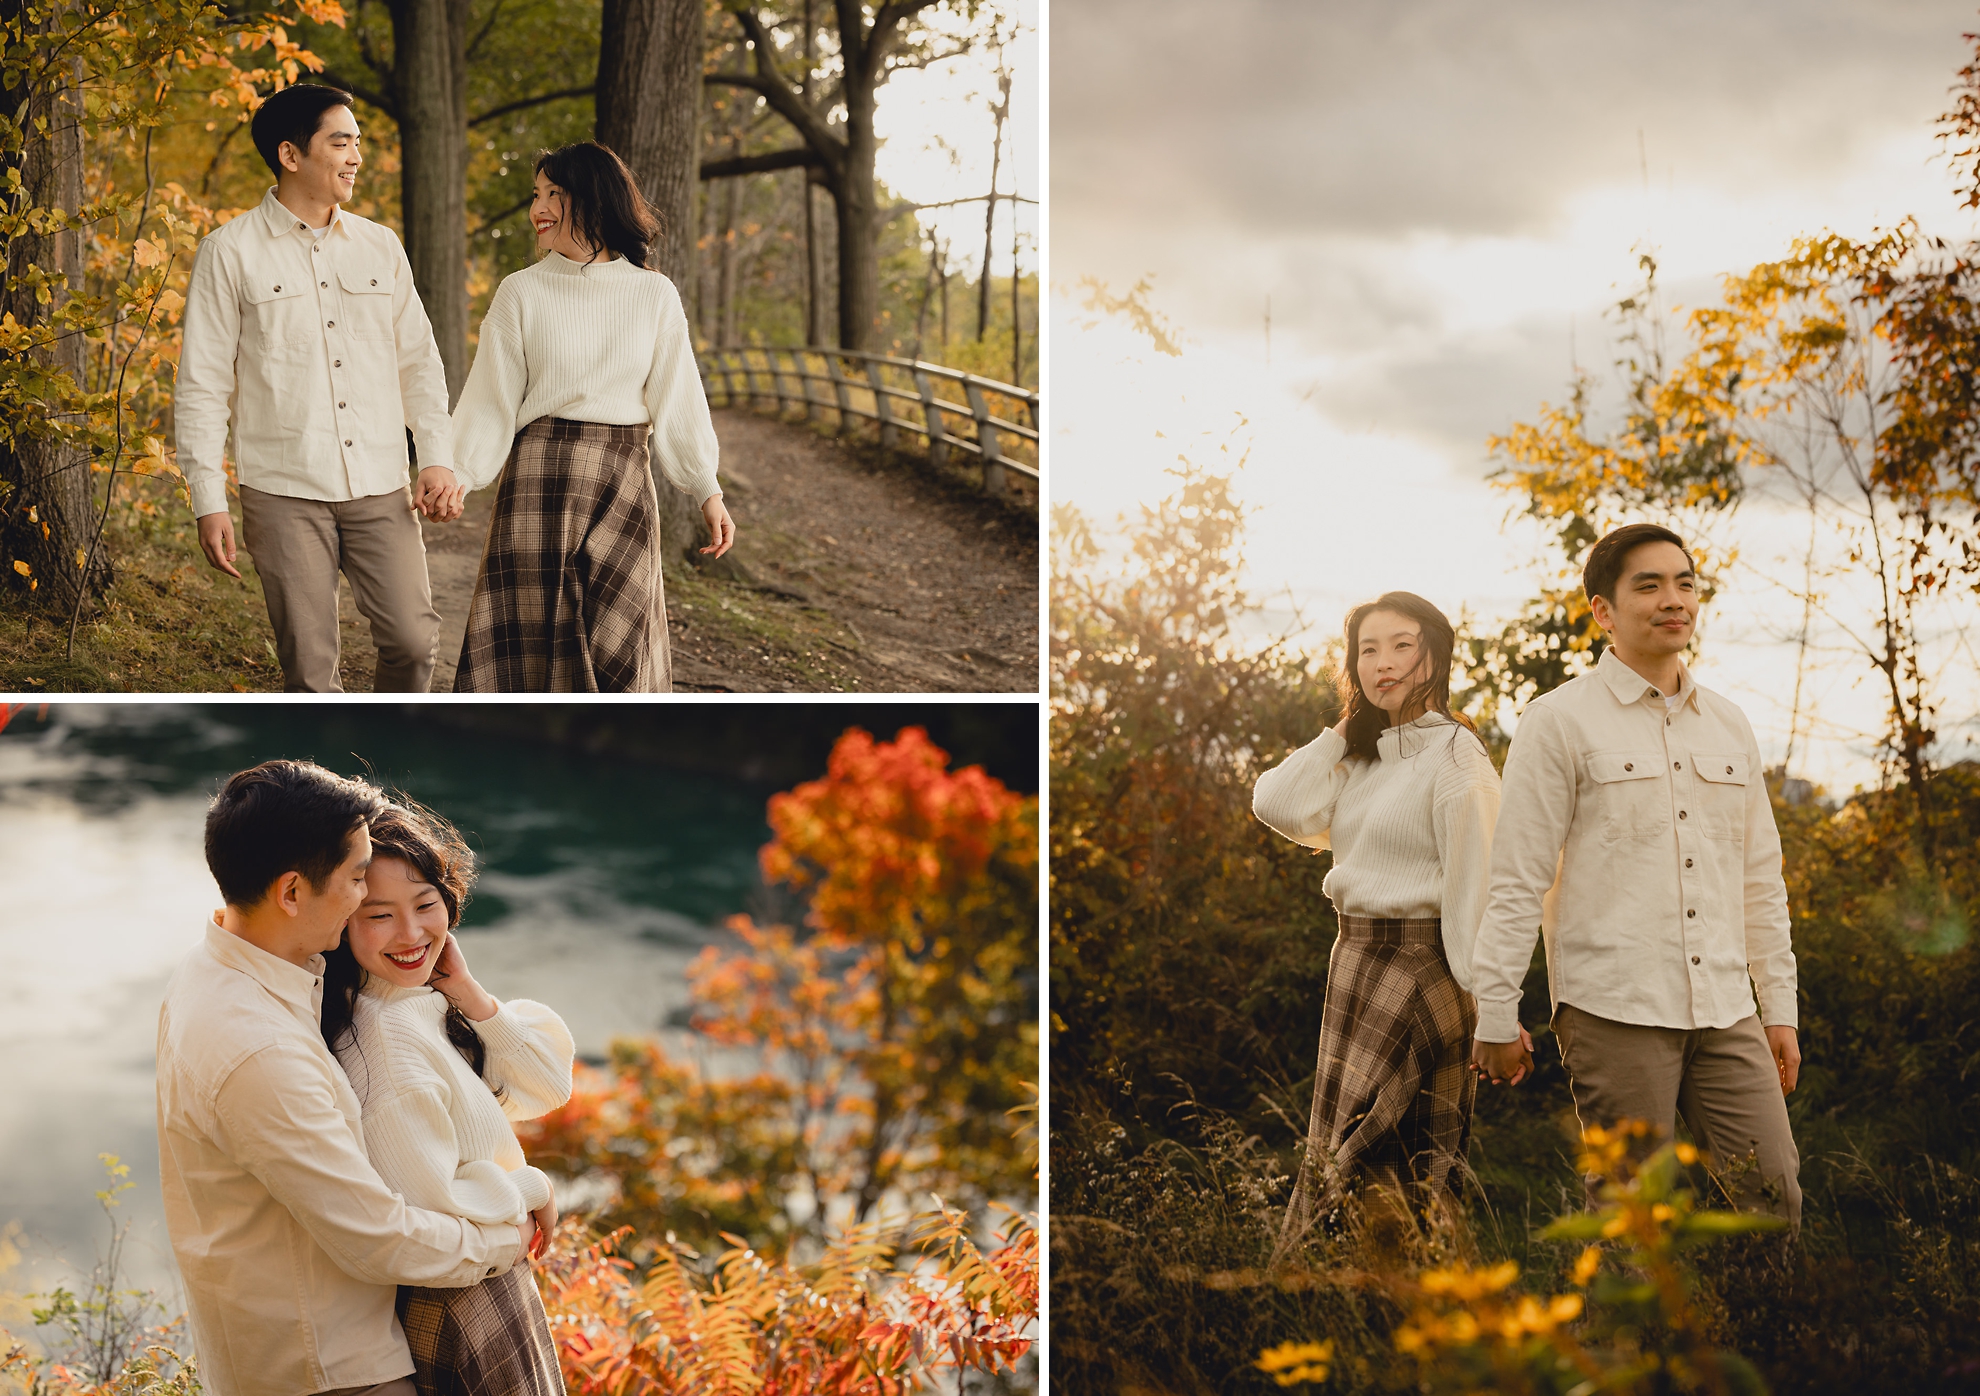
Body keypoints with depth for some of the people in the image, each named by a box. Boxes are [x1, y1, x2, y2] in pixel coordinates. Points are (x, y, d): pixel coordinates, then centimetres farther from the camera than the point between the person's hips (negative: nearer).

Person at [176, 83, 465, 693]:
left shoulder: (380, 246, 11)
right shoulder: (230, 251, 0)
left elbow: (419, 361, 15)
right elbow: (201, 385, 0)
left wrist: (439, 459, 3)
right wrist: (209, 502, -5)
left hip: (381, 488, 3)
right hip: (284, 493, -3)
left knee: (413, 640, -5)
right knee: (309, 665, -1)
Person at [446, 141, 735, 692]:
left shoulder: (655, 295, 4)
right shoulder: (521, 291, 3)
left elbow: (675, 398, 6)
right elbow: (491, 398, 2)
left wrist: (708, 491, 5)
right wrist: (455, 474, -8)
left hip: (624, 483, 1)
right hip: (540, 478, 0)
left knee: (616, 643, 3)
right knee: (533, 635, 0)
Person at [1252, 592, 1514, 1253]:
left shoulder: (1453, 753, -9)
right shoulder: (1357, 757, 14)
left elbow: (1476, 881, -14)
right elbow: (1278, 806, -1)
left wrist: (1489, 1002, -18)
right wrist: (1345, 728, 4)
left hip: (1418, 965, -8)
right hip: (1353, 957, 8)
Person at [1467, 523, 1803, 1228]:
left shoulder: (1730, 727, 15)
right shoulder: (1560, 721, -2)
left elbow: (1762, 880, 20)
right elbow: (1516, 882, -3)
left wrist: (1780, 1008, 16)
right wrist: (1496, 1016, -5)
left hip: (1725, 1012, 5)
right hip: (1614, 1011, -5)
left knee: (1776, 1196, 0)